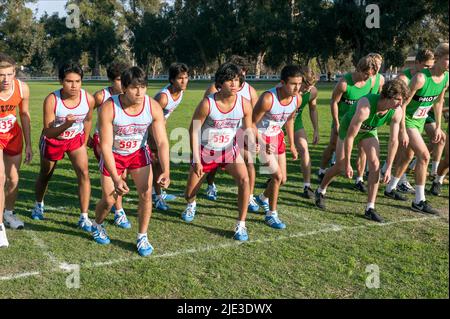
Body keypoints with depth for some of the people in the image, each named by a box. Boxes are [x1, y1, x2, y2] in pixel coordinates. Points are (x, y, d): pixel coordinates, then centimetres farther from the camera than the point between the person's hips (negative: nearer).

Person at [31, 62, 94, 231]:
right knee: (45, 175, 20)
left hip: (76, 139, 1)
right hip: (53, 140, -1)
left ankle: (84, 218, -7)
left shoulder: (89, 99, -23)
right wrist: (66, 125, -48)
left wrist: (84, 141, 8)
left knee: (84, 173, -15)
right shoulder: (51, 100, -33)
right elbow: (47, 132, -30)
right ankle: (38, 205, 48)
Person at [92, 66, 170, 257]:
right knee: (109, 200, 3)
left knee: (146, 194, -10)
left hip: (139, 153, 2)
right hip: (113, 155, -2)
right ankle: (97, 226, 37)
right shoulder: (108, 108, -31)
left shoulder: (153, 107, -23)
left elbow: (162, 142, -20)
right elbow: (106, 145, -28)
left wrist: (166, 171, -33)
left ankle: (142, 237, 11)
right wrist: (116, 179, -35)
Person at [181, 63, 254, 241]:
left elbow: (247, 128, 0)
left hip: (230, 150, 1)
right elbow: (194, 130, -14)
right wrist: (196, 159, -17)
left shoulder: (244, 104, -15)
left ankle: (241, 225, -8)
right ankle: (191, 205, 50)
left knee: (244, 180, -23)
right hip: (206, 151, -1)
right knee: (190, 193, 8)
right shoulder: (207, 104, -23)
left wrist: (252, 142, -22)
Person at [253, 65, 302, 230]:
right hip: (262, 137, -7)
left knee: (283, 179, 11)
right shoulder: (268, 99, -30)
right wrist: (263, 145, -26)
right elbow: (252, 123, -20)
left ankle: (263, 198, 42)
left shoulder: (297, 99, -11)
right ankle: (271, 215, 4)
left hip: (277, 136, 7)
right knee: (277, 176, -13)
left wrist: (292, 145, 13)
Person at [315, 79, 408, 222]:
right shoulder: (365, 107, -42)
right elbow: (350, 137, -34)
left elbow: (394, 140, -15)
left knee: (375, 164, -13)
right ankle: (320, 192, 32)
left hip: (369, 131, 4)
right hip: (349, 128, -4)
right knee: (340, 167, 3)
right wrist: (347, 164, -27)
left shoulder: (397, 111, -26)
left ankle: (370, 209, -6)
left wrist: (389, 168, -15)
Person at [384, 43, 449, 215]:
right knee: (424, 155, -15)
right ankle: (419, 201, -7)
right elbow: (403, 104, -23)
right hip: (407, 119, -8)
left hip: (420, 120, 8)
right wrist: (402, 131, -24)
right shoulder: (421, 78, -28)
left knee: (407, 156, 18)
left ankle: (390, 189, 36)